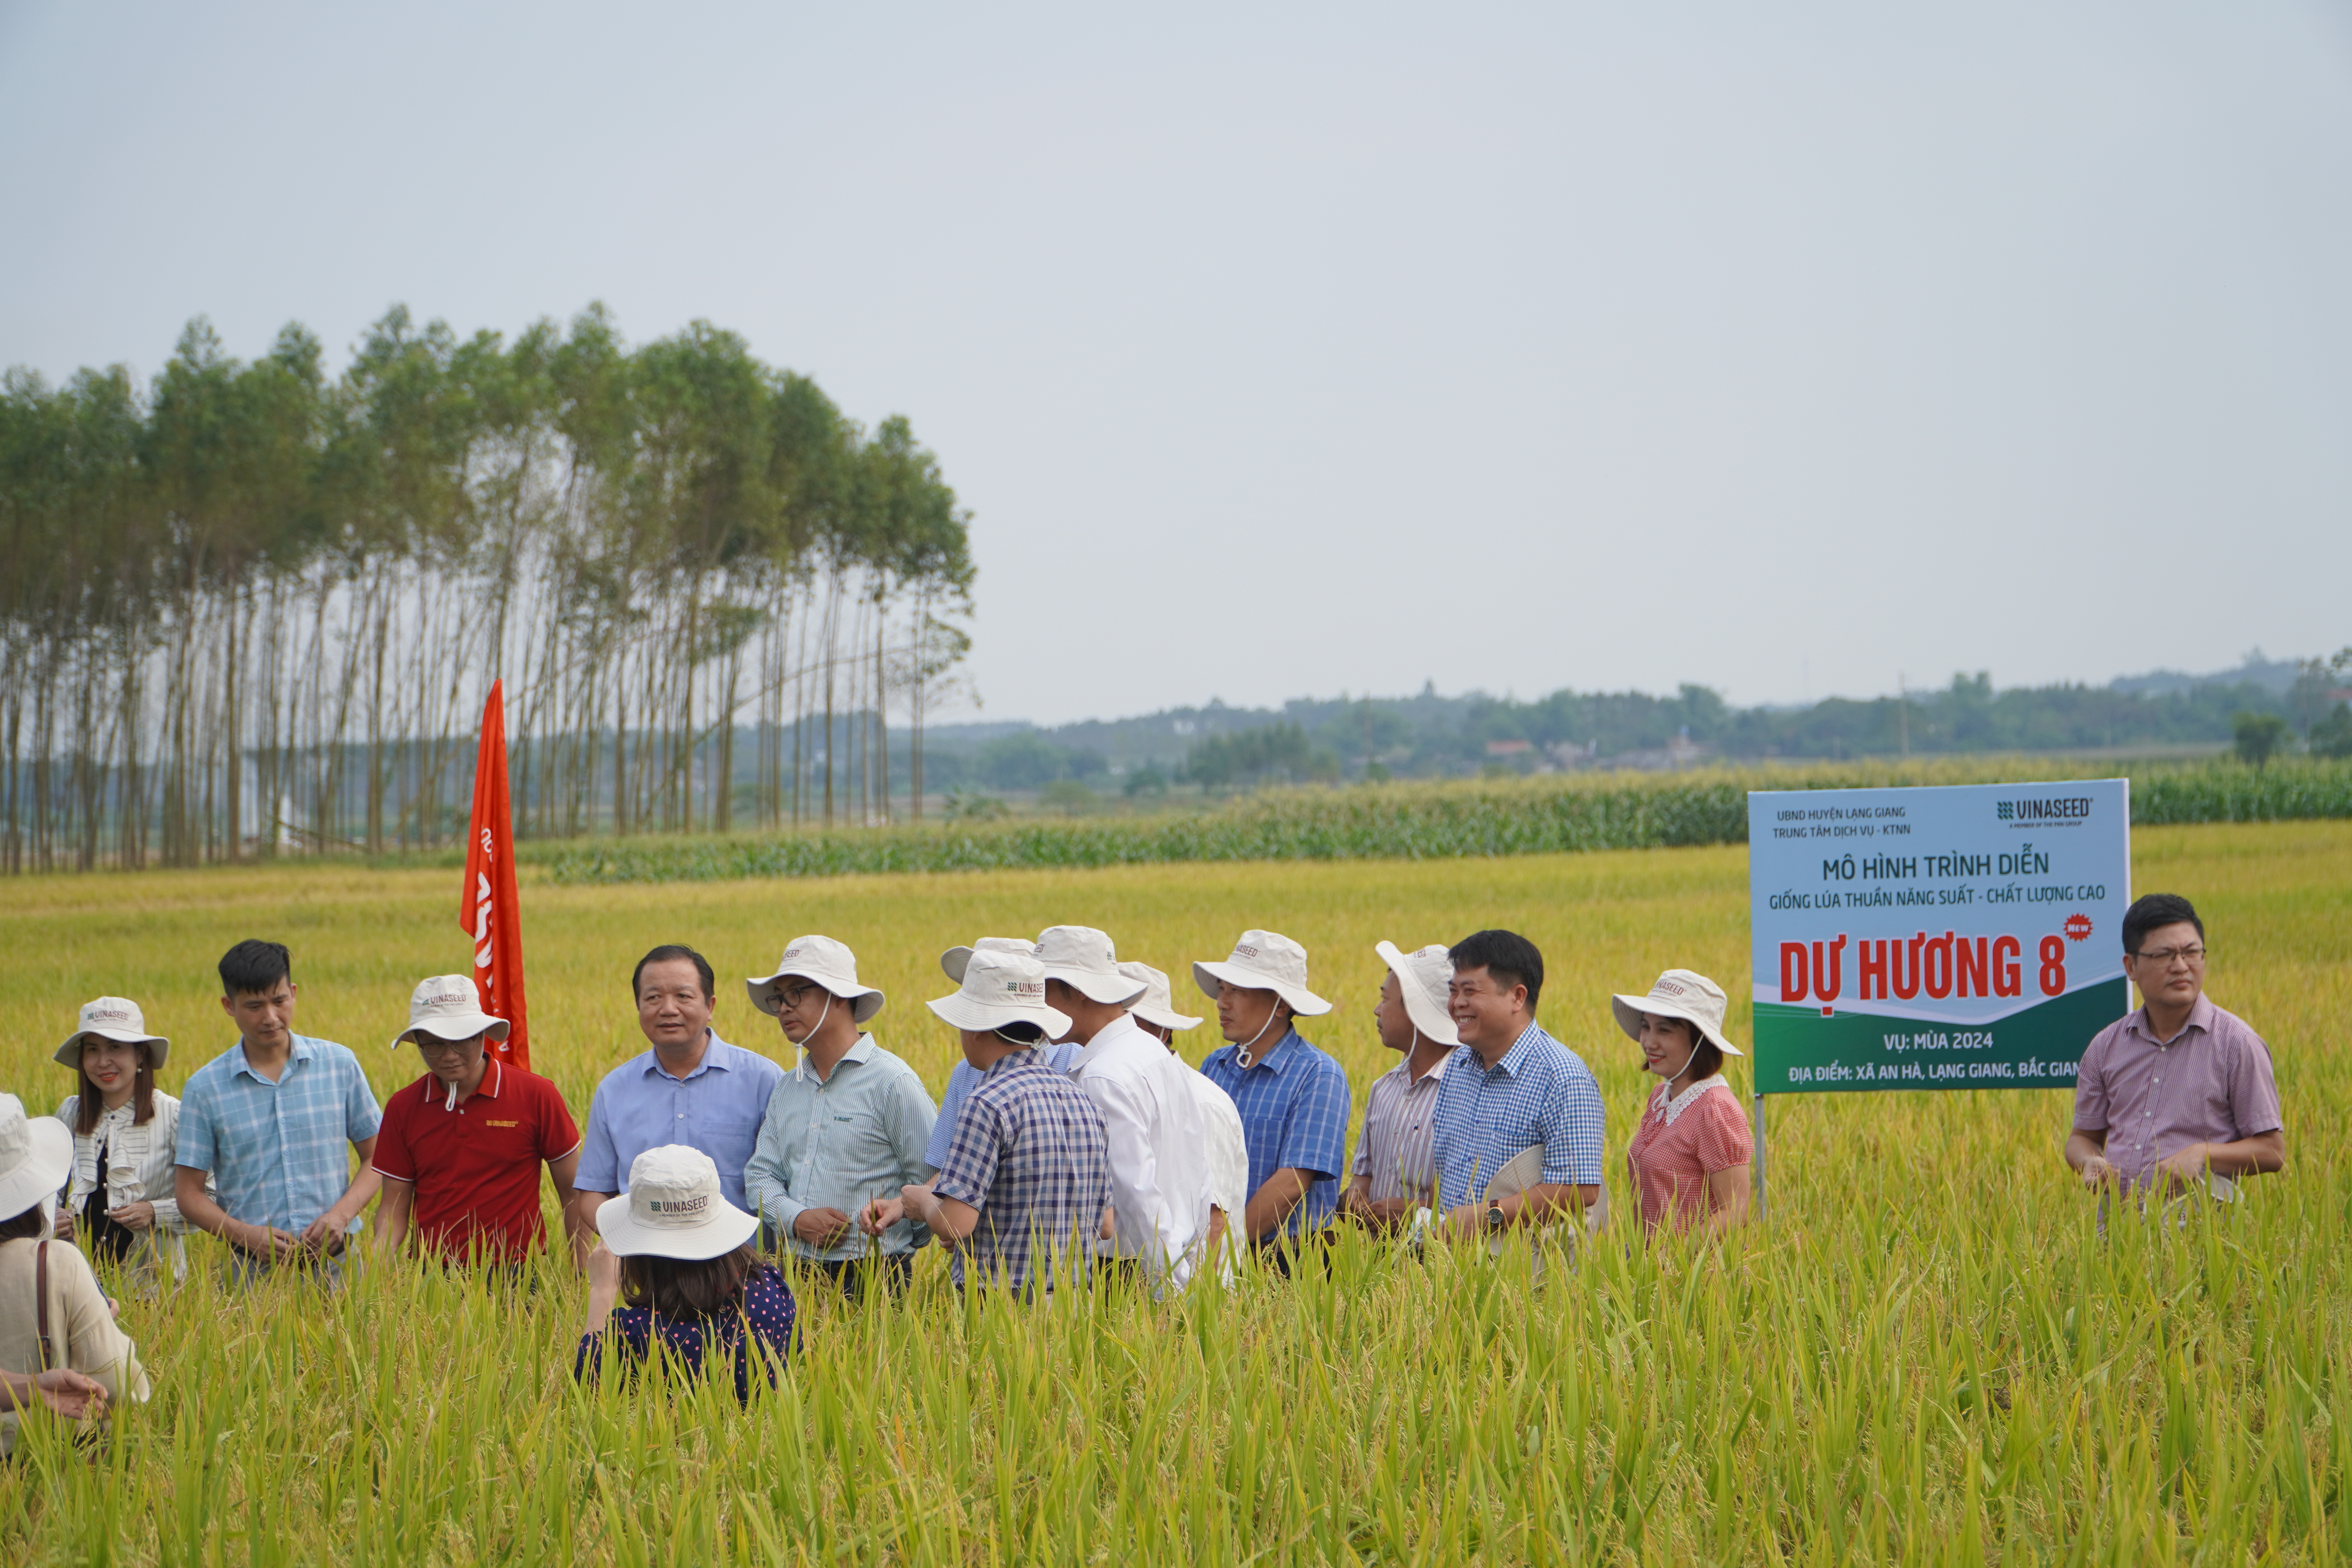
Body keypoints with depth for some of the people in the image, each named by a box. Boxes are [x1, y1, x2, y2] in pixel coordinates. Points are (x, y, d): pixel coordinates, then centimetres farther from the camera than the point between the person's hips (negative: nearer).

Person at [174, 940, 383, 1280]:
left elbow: (377, 1156, 11)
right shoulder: (205, 1089, 3)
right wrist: (248, 1235, -12)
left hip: (337, 1262, 1)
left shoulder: (340, 1064, 7)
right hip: (256, 1269, -1)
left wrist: (342, 1213, -7)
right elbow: (190, 1195, 5)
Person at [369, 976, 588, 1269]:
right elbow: (394, 1208, 11)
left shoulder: (536, 1095, 1)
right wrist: (376, 1265, -8)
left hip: (515, 1275, -2)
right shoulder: (401, 1108, 8)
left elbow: (573, 1193, 5)